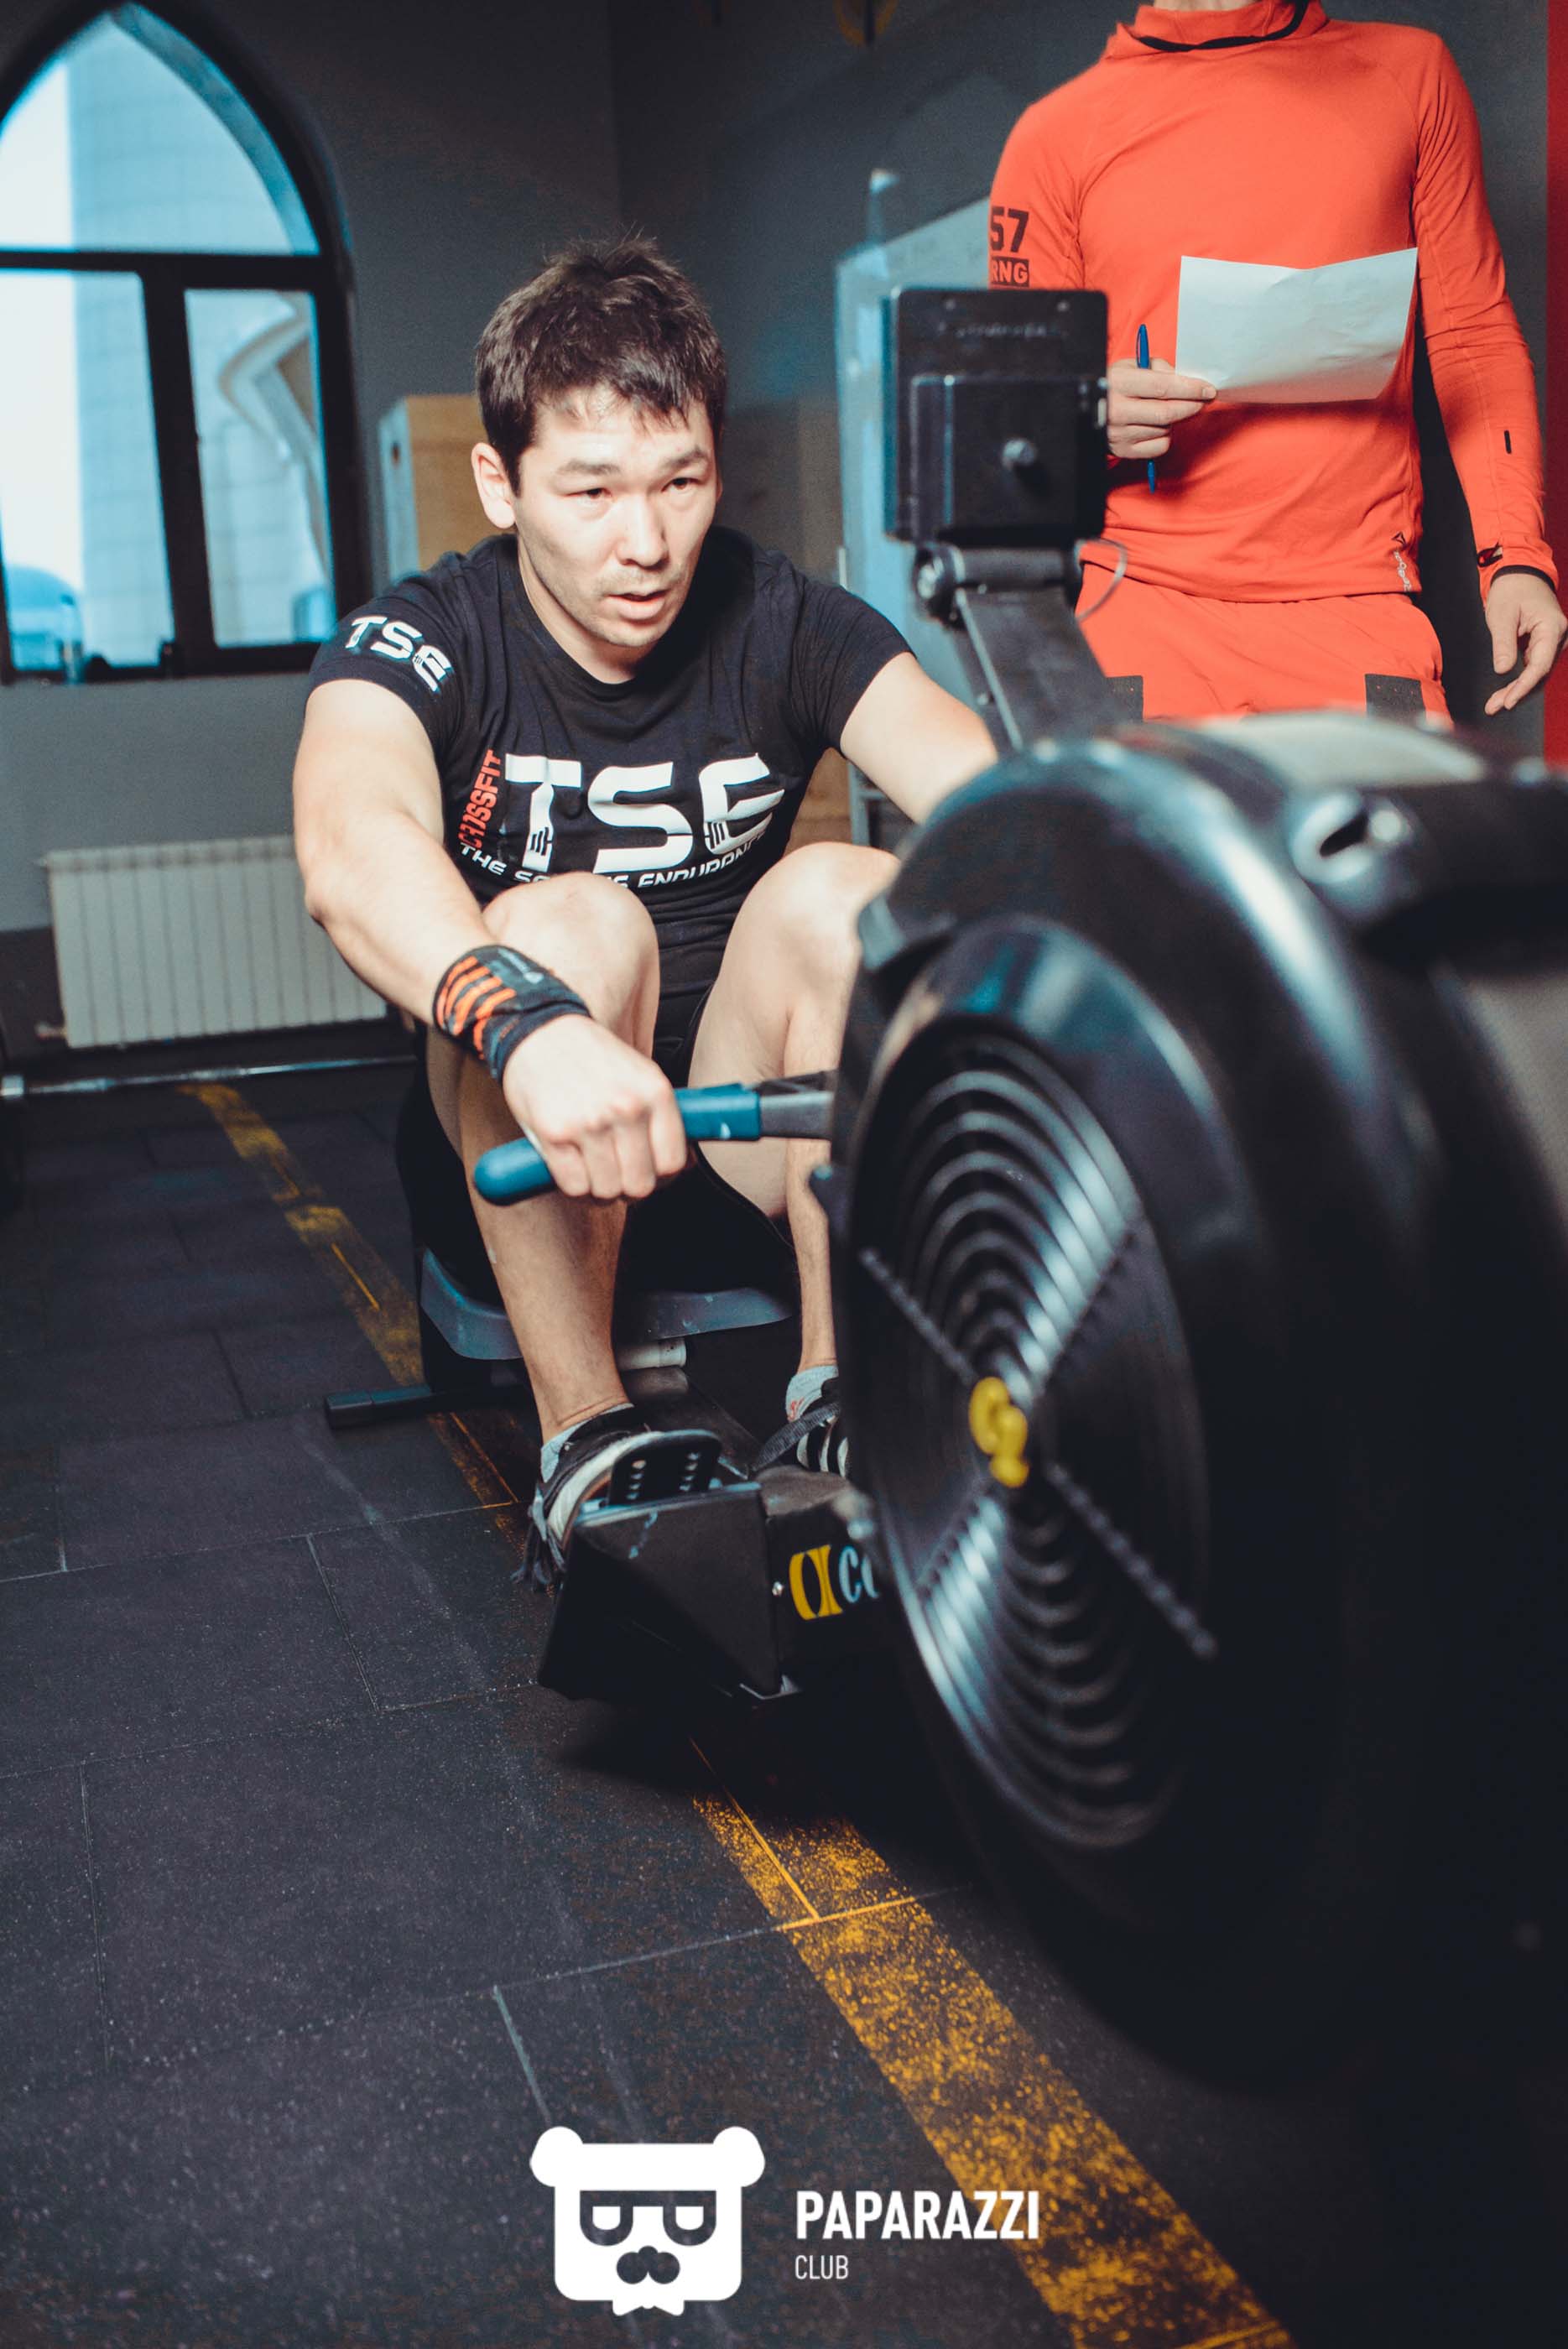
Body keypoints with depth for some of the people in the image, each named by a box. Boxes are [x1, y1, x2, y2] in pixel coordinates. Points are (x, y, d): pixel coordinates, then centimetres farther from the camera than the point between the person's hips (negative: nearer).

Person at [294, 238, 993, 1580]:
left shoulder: (782, 624, -6)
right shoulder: (423, 643, -12)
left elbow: (986, 788, -23)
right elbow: (351, 844, -36)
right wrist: (527, 1021, -57)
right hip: (511, 1125, -1)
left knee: (839, 892, -25)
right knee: (570, 924, -31)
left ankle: (847, 1390, -18)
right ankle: (586, 1437, -23)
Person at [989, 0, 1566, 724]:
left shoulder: (1409, 70, 15)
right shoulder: (1055, 134, 10)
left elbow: (1473, 335, 14)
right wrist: (1088, 419, -12)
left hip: (1357, 608, 1)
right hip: (1137, 614, -1)